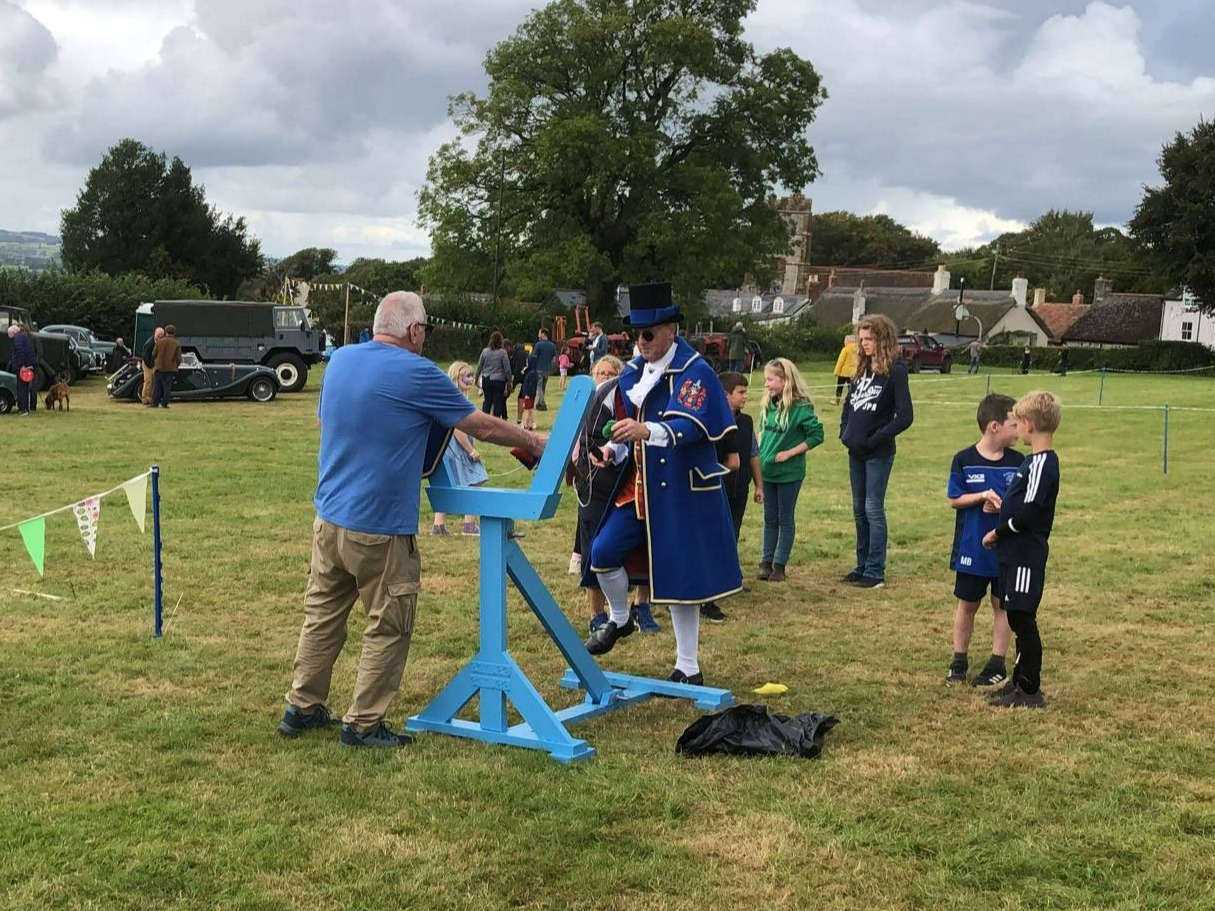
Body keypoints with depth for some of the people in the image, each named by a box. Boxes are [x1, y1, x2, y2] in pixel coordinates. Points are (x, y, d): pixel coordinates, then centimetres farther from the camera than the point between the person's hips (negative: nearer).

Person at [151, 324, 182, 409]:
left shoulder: (159, 341, 0)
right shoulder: (177, 344, -4)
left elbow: (153, 354, 6)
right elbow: (178, 358, -4)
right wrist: (177, 365, 15)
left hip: (160, 367, 1)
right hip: (171, 368, -1)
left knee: (157, 386, 8)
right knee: (168, 386, 2)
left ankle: (155, 402, 7)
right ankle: (164, 403, -1)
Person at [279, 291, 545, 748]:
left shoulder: (340, 359, 6)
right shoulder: (416, 373, -13)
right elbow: (483, 427, -5)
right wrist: (534, 442, 10)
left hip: (329, 516, 7)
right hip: (379, 527, -7)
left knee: (322, 615, 18)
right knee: (388, 627, 6)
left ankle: (302, 707, 26)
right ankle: (363, 724, 11)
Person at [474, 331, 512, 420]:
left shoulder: (485, 351, 0)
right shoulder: (502, 353, -8)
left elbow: (479, 366, 6)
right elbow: (507, 369, -5)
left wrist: (476, 378, 19)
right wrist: (509, 381, 6)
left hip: (486, 380, 3)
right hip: (499, 380, -3)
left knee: (487, 400, 15)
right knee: (498, 402, 2)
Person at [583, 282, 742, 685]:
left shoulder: (695, 372, -13)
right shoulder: (632, 373, 8)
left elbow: (691, 427, -27)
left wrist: (647, 431, -45)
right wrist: (612, 451, -5)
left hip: (682, 491, -6)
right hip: (638, 487, 6)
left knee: (679, 575, 0)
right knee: (602, 553, 0)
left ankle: (688, 668, 15)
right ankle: (619, 620, 30)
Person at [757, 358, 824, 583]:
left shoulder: (800, 408, -15)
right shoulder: (768, 406, 3)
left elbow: (817, 435, -14)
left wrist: (790, 452, -16)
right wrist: (759, 452, 2)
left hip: (789, 472, -6)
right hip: (767, 471, 6)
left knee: (785, 519, 6)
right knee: (770, 518, 12)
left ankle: (780, 565, 13)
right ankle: (766, 562, 18)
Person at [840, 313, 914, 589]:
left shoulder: (896, 372, -12)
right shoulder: (861, 369, 9)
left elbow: (905, 417, -16)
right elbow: (848, 404, 20)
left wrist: (875, 439, -17)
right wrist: (845, 432, 5)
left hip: (878, 454, -7)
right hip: (855, 452, 7)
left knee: (873, 509, -4)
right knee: (859, 508, 12)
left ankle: (875, 572, 2)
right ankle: (863, 565, 22)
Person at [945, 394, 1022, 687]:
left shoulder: (1018, 462, -3)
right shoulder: (964, 460, -8)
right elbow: (954, 499, -6)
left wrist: (1004, 506, -18)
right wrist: (982, 496, -20)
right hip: (971, 549, -1)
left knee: (1002, 605, 9)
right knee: (967, 604, 11)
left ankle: (997, 663, 19)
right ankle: (959, 661, 23)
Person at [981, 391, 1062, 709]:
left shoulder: (1041, 464, -18)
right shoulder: (1038, 461, 12)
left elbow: (1028, 513, -23)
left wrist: (998, 532, -12)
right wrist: (1002, 508, 10)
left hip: (1026, 555, -10)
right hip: (1016, 553, 10)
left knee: (1023, 620, -3)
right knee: (1018, 618, 16)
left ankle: (1030, 690, 5)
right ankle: (1020, 680, 26)